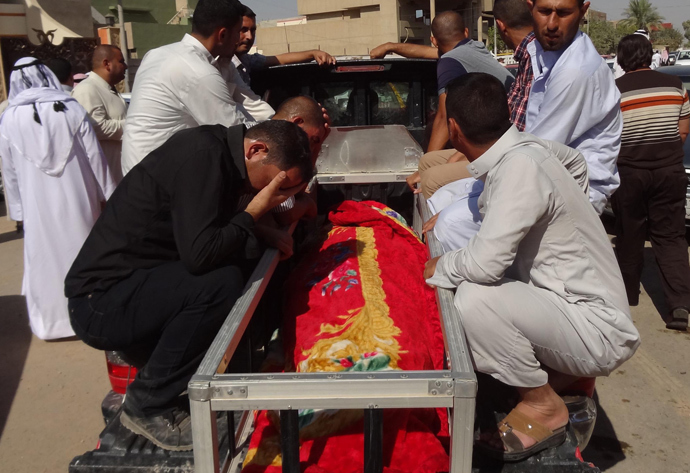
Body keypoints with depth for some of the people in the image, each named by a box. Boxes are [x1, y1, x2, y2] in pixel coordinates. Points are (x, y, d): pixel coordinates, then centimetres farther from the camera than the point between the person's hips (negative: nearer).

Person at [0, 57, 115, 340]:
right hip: (76, 198, 0)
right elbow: (94, 157, -4)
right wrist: (107, 194, 5)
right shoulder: (72, 109, -7)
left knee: (44, 258, 10)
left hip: (37, 204, 0)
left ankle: (50, 319, 19)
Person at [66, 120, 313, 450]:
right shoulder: (201, 155, -21)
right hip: (100, 302, -9)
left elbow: (218, 240, 12)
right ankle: (147, 406, -9)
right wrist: (254, 212, -16)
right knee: (222, 283, -27)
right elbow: (199, 254, -29)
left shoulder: (220, 156, 8)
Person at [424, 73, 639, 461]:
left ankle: (544, 405, -3)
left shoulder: (520, 167, -25)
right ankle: (555, 373, 15)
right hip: (570, 302, 9)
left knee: (474, 298, -28)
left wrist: (440, 267, -13)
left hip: (596, 329, -9)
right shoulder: (515, 154, 1)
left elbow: (486, 262, -32)